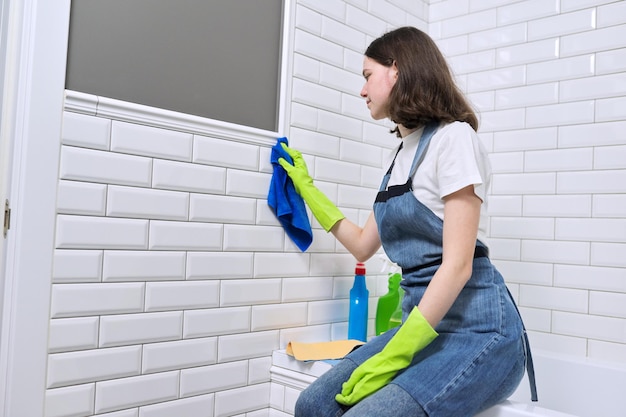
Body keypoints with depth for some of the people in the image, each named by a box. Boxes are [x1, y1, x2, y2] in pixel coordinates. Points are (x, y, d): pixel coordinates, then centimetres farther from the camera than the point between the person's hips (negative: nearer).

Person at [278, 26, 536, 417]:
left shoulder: (453, 136, -10)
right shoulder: (400, 154, 15)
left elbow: (458, 264, -17)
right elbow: (363, 245, 22)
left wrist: (393, 356, -20)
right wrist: (306, 187, 25)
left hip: (477, 329, -7)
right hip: (424, 322, 7)